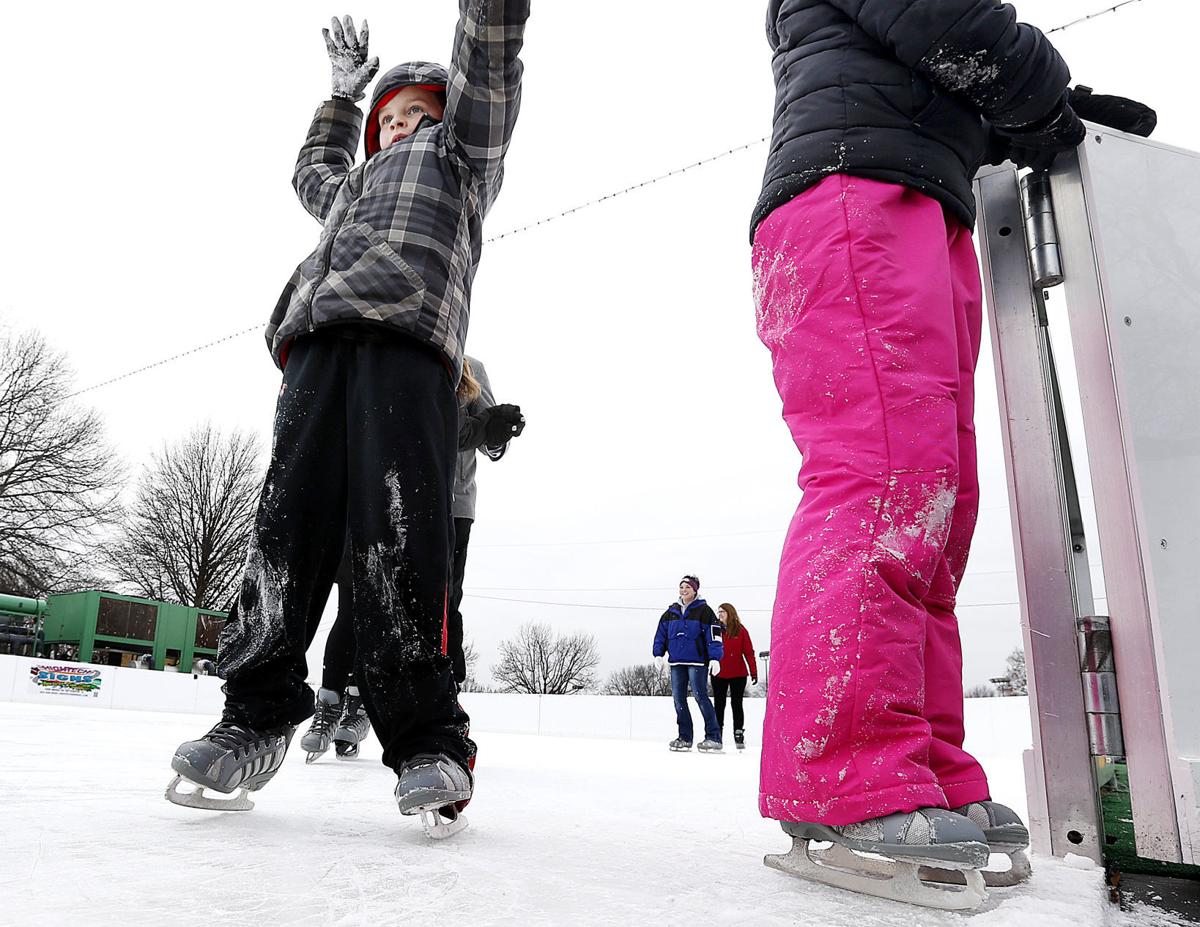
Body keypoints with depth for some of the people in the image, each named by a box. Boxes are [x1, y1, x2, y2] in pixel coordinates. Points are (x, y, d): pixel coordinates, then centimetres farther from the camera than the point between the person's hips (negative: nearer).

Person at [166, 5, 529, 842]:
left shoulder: (458, 152, 32)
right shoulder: (356, 186, 45)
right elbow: (313, 173, 64)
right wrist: (344, 91, 65)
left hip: (409, 346, -6)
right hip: (320, 348, 6)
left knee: (401, 544, -19)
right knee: (288, 530, -8)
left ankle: (429, 741, -18)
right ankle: (259, 716, -5)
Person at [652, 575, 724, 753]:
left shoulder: (703, 610, -2)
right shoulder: (671, 612, 13)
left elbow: (713, 635, -7)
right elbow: (661, 633, 18)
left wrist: (715, 658, -14)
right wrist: (659, 654, 10)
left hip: (697, 661, -6)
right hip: (676, 661, 6)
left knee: (701, 696, -10)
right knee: (679, 698, 5)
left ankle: (713, 737, -5)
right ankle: (684, 738, 13)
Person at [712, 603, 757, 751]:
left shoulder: (740, 630, -2)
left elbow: (749, 652, -2)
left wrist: (754, 672, -6)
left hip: (738, 674, -2)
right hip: (719, 674, 2)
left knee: (737, 704, 5)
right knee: (719, 705, 9)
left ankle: (739, 735, 12)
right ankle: (717, 737, 16)